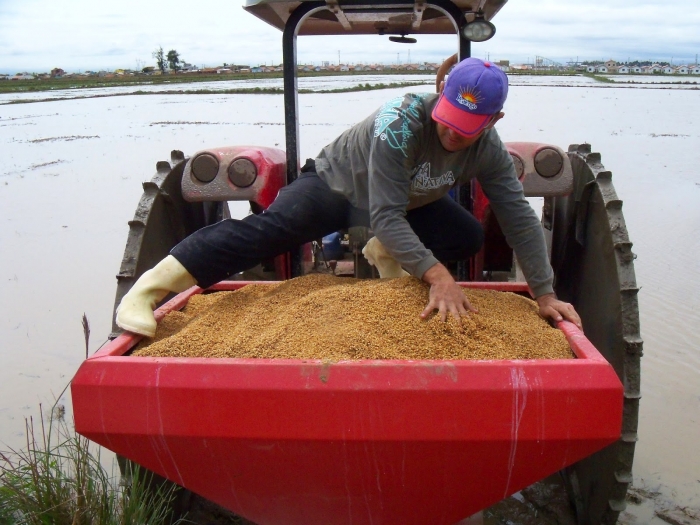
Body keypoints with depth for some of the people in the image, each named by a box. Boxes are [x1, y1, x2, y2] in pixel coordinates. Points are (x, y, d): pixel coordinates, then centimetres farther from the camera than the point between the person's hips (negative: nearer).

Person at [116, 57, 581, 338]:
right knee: (264, 231, -28)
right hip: (337, 185, -6)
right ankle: (147, 290, -29)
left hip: (410, 202, 6)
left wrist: (544, 294, -16)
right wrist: (436, 274, -49)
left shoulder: (489, 150, -20)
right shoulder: (400, 124, -38)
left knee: (469, 237, -9)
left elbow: (520, 219, -15)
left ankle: (386, 254, 12)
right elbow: (385, 217, -41)